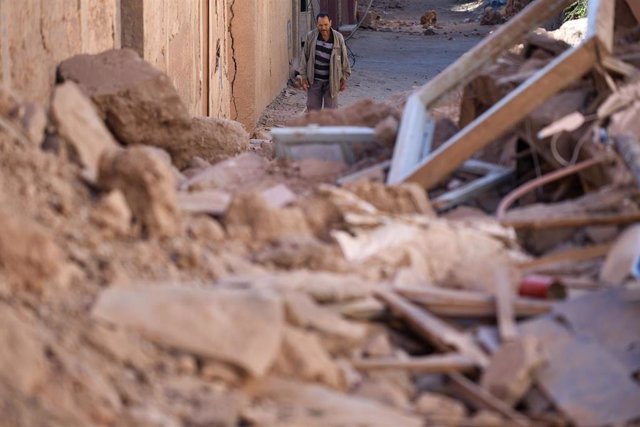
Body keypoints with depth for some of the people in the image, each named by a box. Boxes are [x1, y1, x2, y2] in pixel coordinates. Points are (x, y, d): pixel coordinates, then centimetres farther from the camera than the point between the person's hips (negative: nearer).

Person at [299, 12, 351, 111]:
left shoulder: (338, 38, -7)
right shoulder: (311, 36, -6)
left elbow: (344, 58, 1)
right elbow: (305, 57, 1)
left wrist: (344, 79, 2)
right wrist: (304, 78, -1)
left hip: (331, 81, -1)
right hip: (314, 80, 1)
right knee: (313, 109, 6)